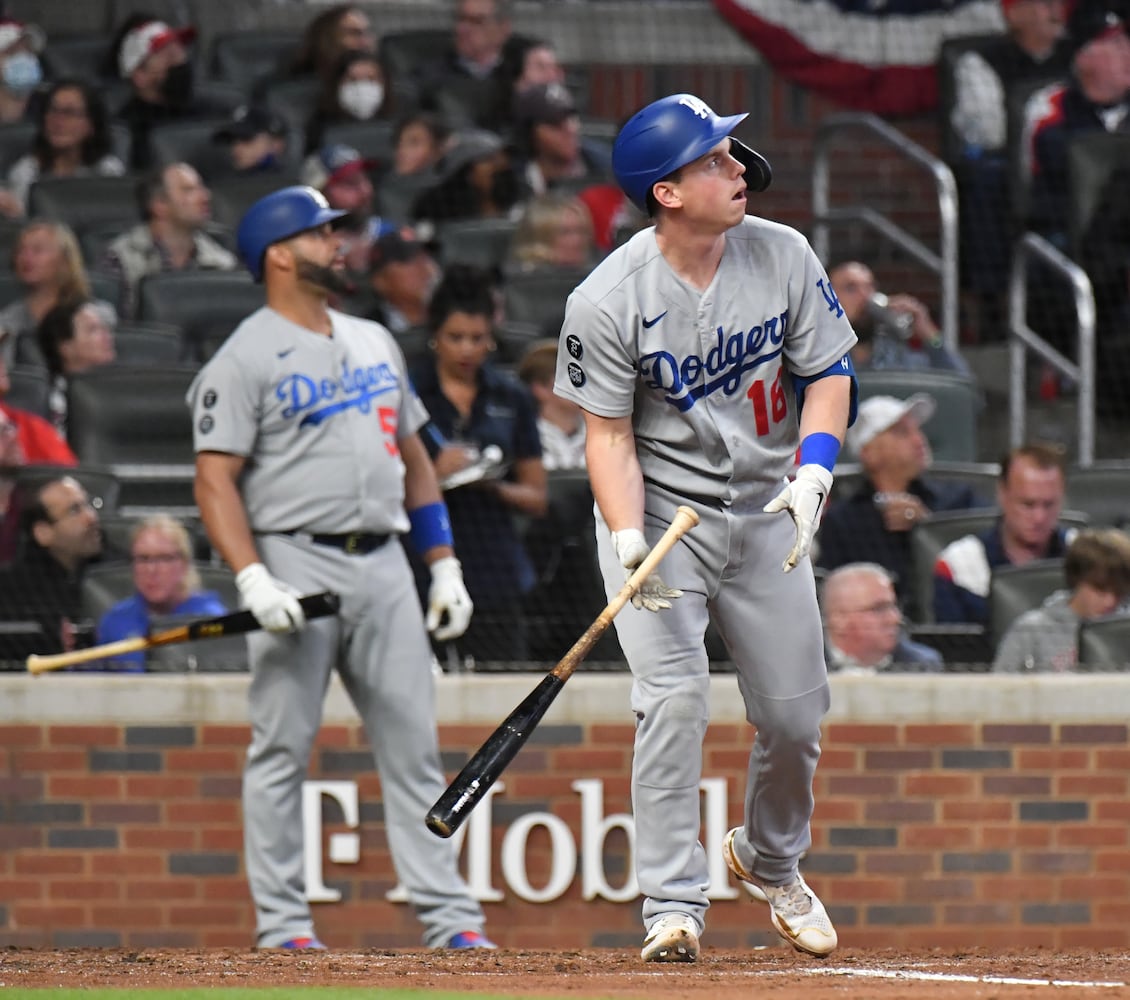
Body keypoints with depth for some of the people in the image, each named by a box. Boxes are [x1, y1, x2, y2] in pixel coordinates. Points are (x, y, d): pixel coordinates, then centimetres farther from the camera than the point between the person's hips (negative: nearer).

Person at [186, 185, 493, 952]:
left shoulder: (374, 343, 18)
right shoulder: (246, 358, -4)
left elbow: (414, 458, 22)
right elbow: (216, 479, -10)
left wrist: (445, 566, 15)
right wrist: (253, 581, -22)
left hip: (384, 566, 6)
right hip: (297, 564, -6)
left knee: (414, 746, 3)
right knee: (282, 749, -3)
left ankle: (449, 917, 4)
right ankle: (283, 923, 0)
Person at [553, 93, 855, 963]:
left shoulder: (784, 257, -8)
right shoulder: (607, 301, -19)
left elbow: (828, 374, 0)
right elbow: (609, 433, -14)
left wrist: (813, 470, -17)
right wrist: (628, 541, -28)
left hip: (767, 512, 4)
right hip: (661, 509, -4)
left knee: (796, 712, 6)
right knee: (674, 697, -17)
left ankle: (770, 859, 35)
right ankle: (673, 904, -12)